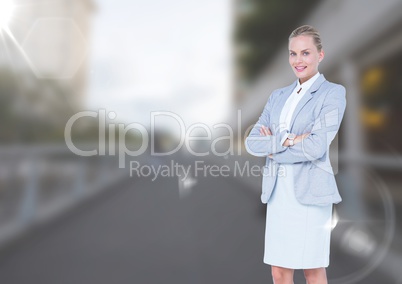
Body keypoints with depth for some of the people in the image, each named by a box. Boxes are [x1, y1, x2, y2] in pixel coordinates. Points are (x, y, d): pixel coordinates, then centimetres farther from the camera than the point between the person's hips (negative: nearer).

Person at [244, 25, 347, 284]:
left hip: (310, 190, -5)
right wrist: (287, 140, -13)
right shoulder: (278, 96, 14)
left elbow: (316, 146, -15)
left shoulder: (333, 92, -2)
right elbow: (252, 142, 3)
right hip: (277, 191, 5)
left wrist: (272, 148, -4)